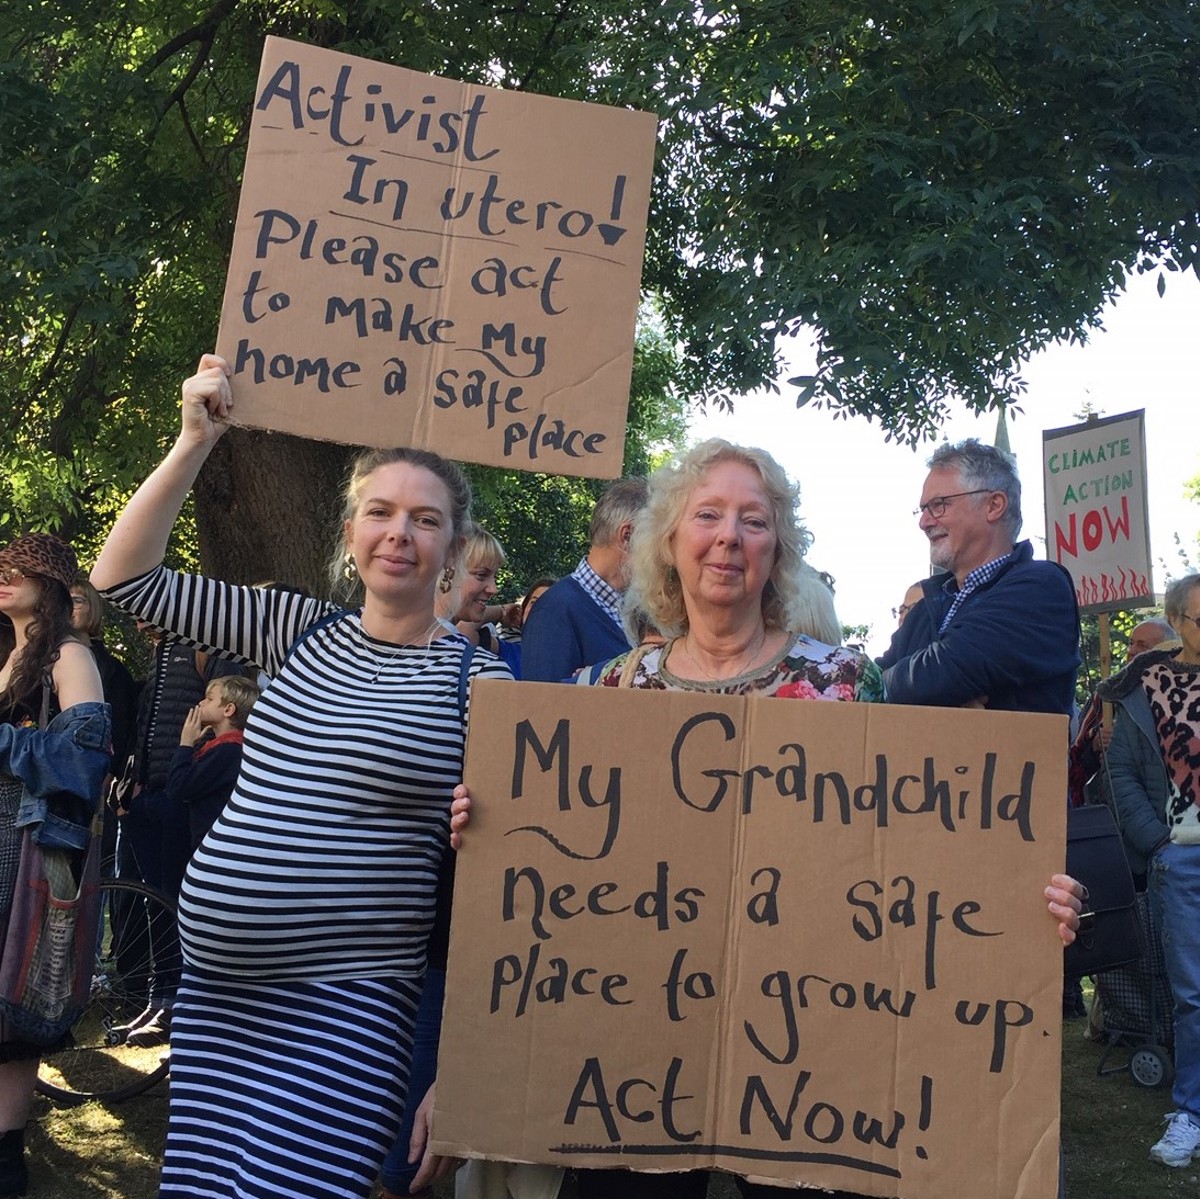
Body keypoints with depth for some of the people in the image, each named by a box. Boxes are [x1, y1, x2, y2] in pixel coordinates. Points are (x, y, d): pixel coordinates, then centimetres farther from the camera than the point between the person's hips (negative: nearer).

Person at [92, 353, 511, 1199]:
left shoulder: (479, 682, -5)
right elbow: (125, 578, 7)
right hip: (213, 995, 5)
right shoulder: (302, 631, 6)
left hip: (342, 1013, -5)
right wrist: (198, 439, -2)